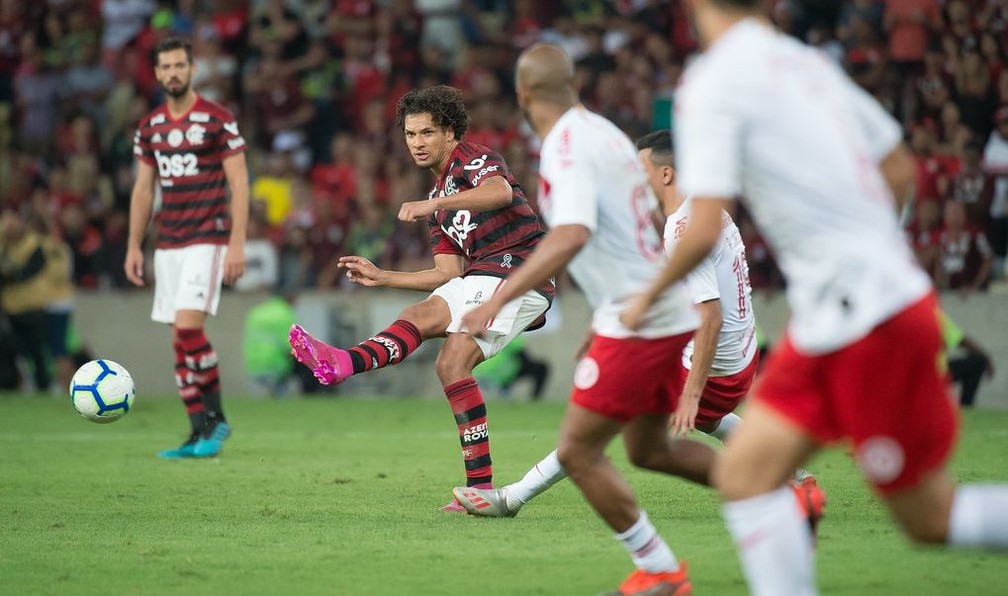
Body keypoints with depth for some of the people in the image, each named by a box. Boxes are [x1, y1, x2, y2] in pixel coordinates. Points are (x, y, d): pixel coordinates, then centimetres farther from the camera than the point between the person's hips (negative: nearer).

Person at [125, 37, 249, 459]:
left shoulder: (217, 120, -6)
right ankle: (200, 433, 8)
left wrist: (237, 244, -14)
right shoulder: (149, 127, 11)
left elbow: (239, 183, -8)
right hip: (168, 245, 6)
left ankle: (215, 418, -5)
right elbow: (143, 189, 17)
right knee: (180, 338, 3)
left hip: (207, 241, -6)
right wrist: (134, 246, 11)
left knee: (187, 327, -19)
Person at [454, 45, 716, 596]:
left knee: (577, 451, -2)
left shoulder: (566, 147, -16)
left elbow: (570, 237, -32)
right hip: (672, 315, 9)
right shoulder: (606, 133, 12)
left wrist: (496, 302, -36)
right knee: (647, 448, 22)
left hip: (634, 320, -9)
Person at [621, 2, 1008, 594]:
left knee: (929, 518, 0)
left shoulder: (713, 83, -12)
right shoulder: (807, 62, 11)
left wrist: (649, 296, 1)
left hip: (866, 317, -8)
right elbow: (900, 171, 19)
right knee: (745, 472, 4)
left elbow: (703, 231, -18)